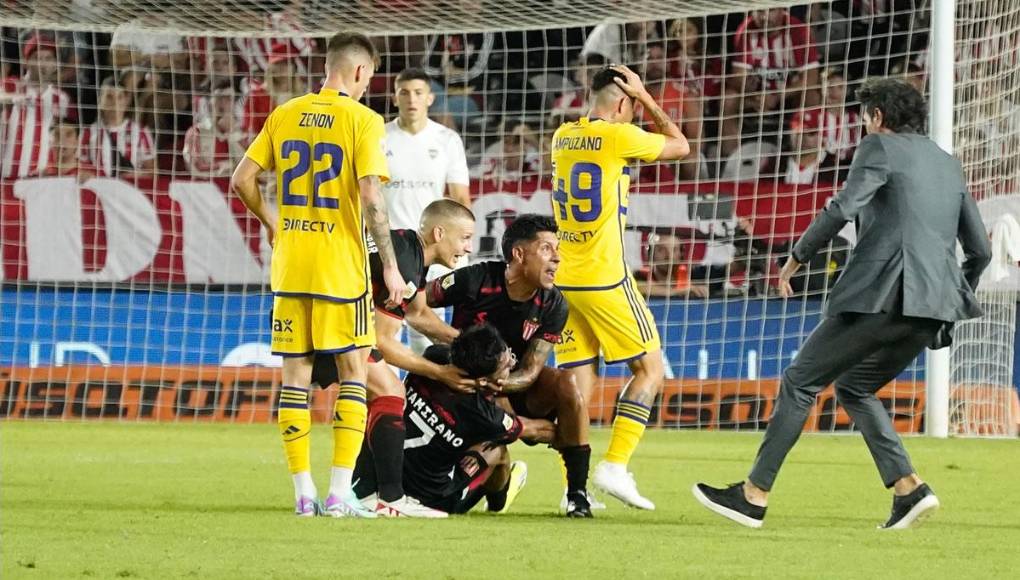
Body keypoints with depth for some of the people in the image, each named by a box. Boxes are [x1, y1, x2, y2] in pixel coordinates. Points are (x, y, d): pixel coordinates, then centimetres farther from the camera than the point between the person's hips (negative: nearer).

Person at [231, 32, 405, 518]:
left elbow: (242, 180, 5)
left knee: (295, 377, 9)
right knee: (354, 372, 5)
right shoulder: (362, 120, -7)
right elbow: (371, 197, -15)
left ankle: (303, 491, 8)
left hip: (289, 267, 4)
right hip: (341, 267, -4)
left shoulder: (284, 115, 7)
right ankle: (340, 491, -2)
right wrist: (390, 265, -9)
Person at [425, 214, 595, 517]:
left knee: (565, 384, -28)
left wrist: (500, 385, -37)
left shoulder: (552, 305, -12)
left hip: (513, 383, 2)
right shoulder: (476, 280, -21)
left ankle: (577, 493, -21)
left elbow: (531, 371, -15)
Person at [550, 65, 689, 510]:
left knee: (577, 380, 7)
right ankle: (614, 466, -6)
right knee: (650, 369, 5)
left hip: (563, 280, 7)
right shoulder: (618, 137, -10)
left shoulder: (563, 136, 10)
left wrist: (636, 99, 23)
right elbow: (680, 146, 5)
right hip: (605, 279, -7)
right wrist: (645, 98, 9)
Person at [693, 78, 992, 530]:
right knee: (854, 388, 22)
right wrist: (952, 297, 37)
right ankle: (908, 488, 5)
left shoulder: (881, 147, 2)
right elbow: (980, 250, 22)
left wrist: (797, 256, -2)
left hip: (884, 295, -8)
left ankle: (754, 496, 1)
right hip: (931, 313, 8)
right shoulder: (948, 166, 23)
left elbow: (844, 207, -13)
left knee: (800, 382, 2)